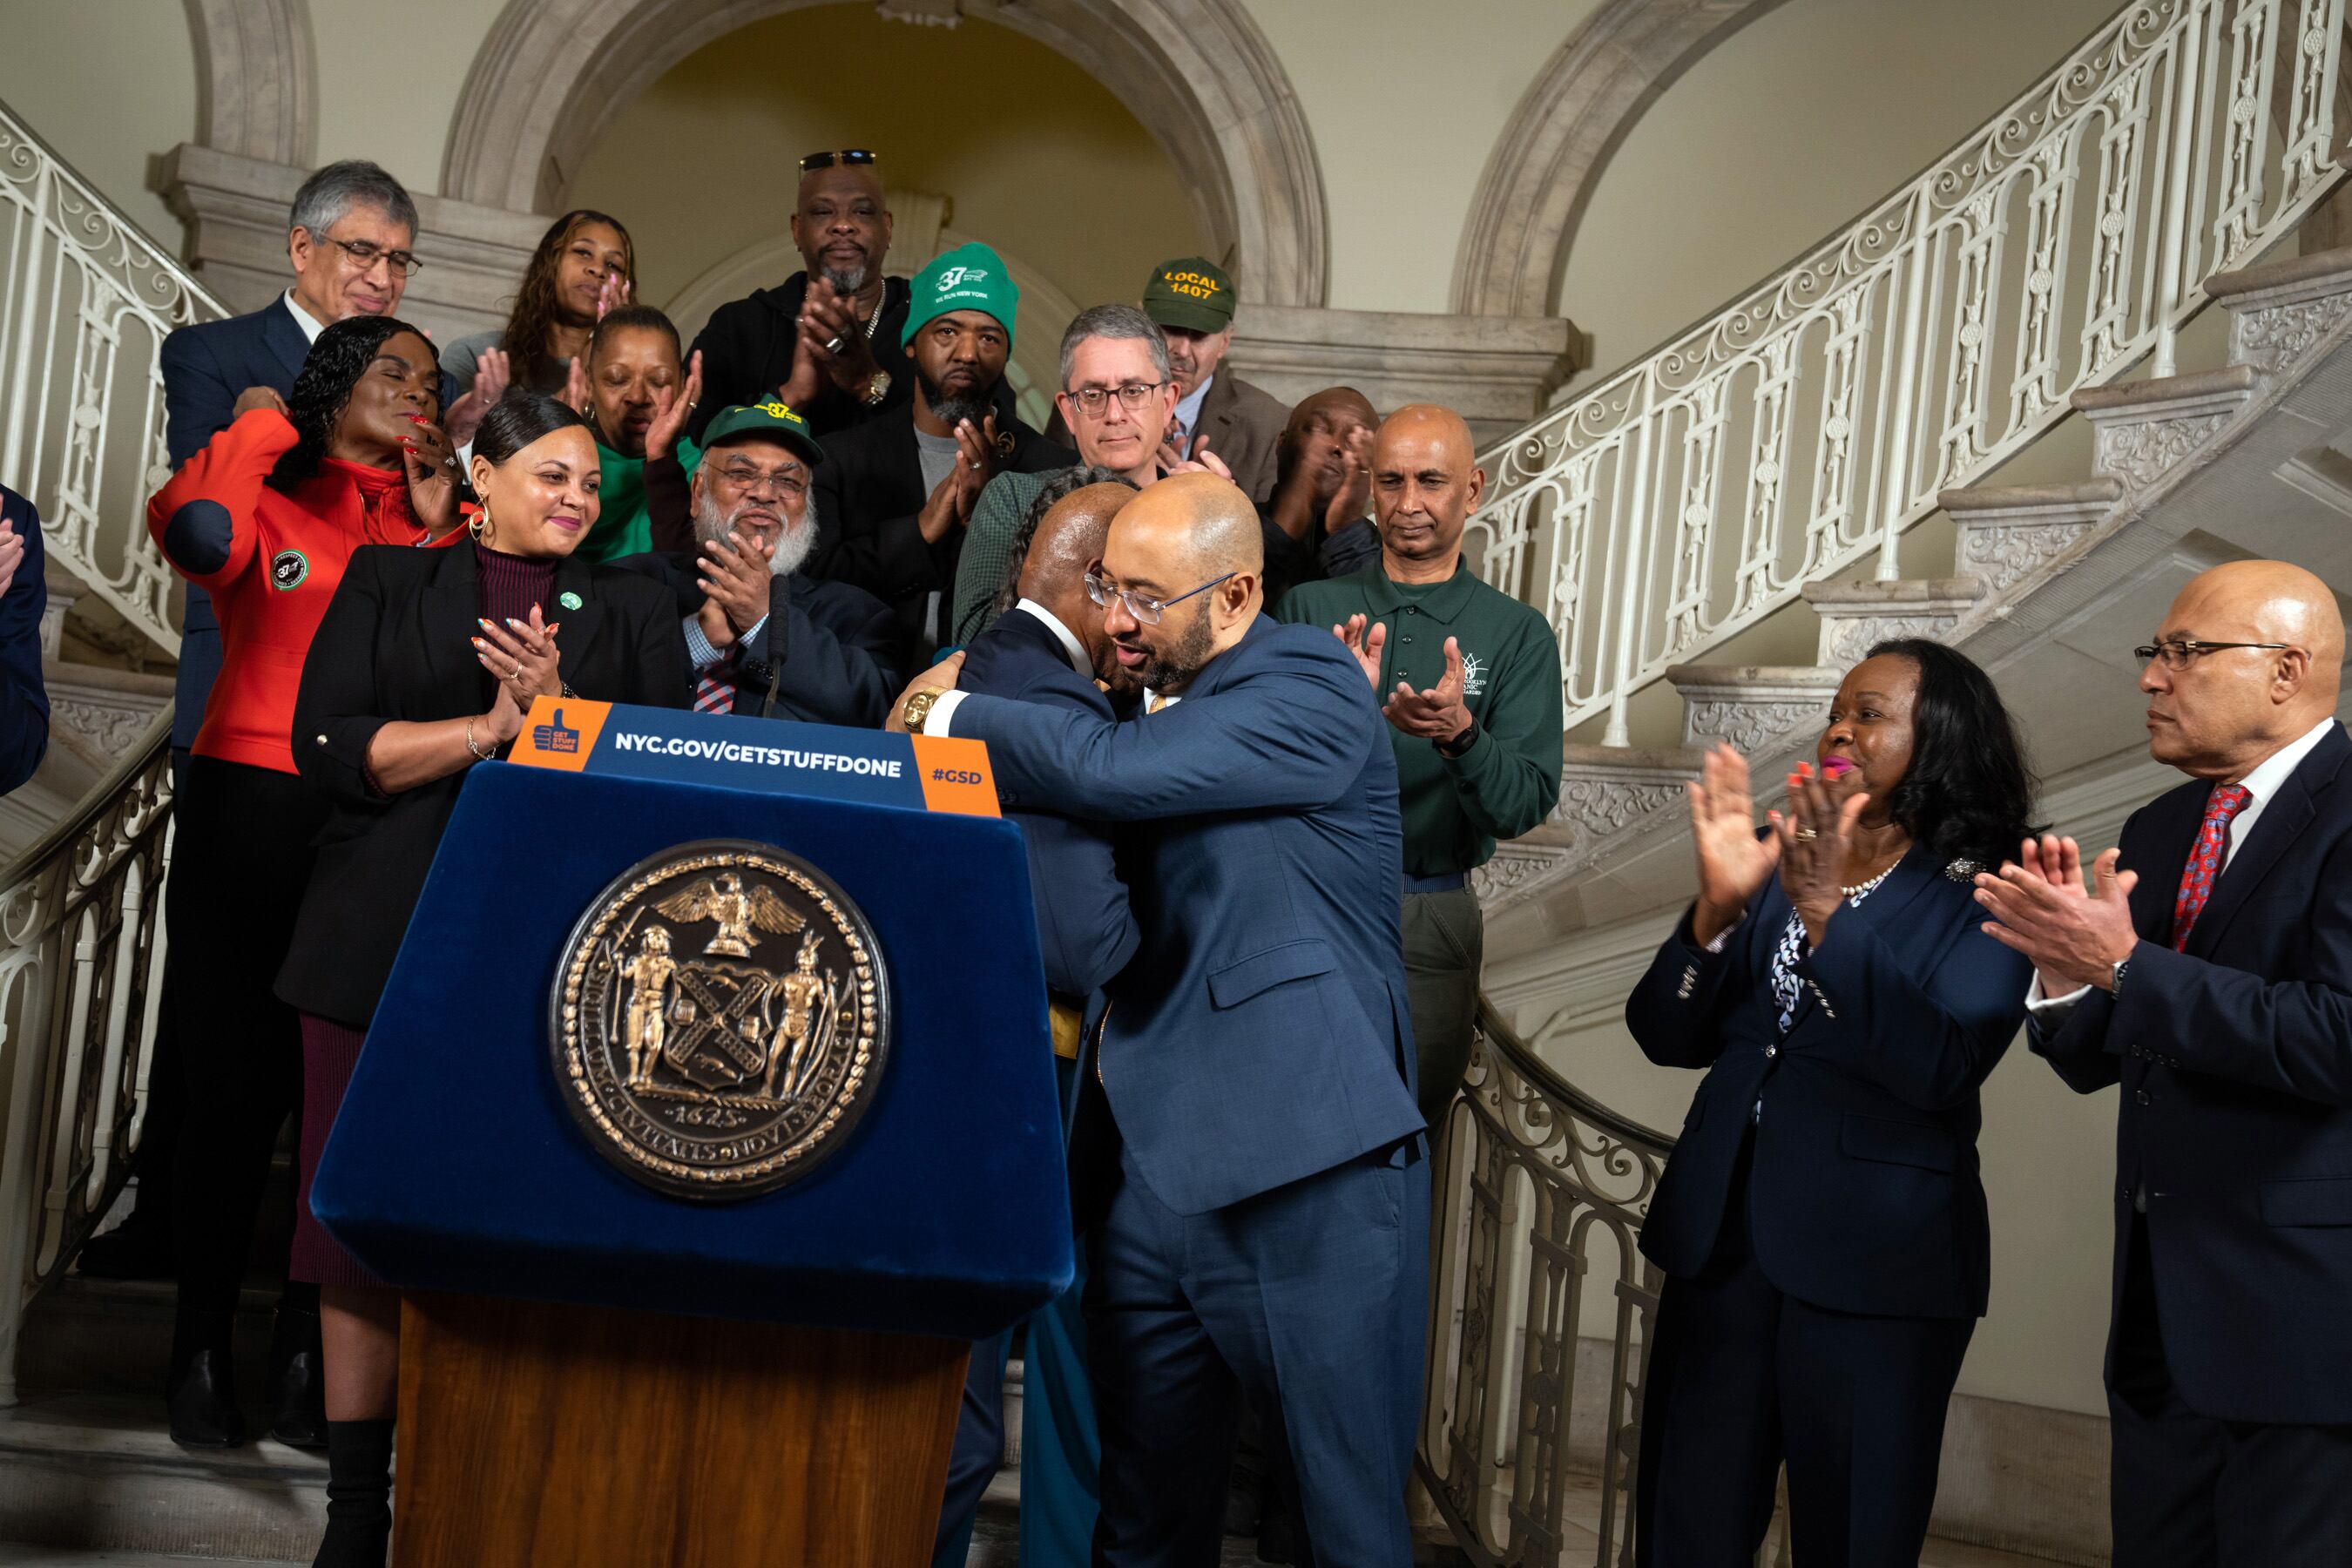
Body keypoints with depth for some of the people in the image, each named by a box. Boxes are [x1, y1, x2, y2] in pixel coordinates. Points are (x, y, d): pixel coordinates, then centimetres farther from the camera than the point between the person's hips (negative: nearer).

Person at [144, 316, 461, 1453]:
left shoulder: (433, 528, 17)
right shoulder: (268, 505, 7)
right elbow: (193, 531, -17)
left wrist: (437, 532, -1)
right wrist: (266, 426, -1)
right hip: (252, 816, -2)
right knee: (237, 1089, 1)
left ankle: (311, 1349, 12)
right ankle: (202, 1346, 13)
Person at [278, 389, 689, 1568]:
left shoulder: (631, 613, 15)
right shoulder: (387, 586, 12)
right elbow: (329, 750, -1)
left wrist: (558, 710, -11)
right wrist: (493, 727, -8)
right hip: (386, 955, 0)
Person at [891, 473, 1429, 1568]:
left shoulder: (1310, 691, -8)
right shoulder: (1155, 703, 16)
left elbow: (1112, 770, -21)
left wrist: (947, 713, -7)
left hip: (1309, 1182, -7)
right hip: (1153, 1174, 7)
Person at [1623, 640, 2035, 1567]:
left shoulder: (1980, 899, -4)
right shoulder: (1778, 865, 9)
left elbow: (1945, 1069, -19)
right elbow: (1667, 1036, 4)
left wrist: (1828, 916, -26)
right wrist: (1717, 906, -13)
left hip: (1872, 1264, -4)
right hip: (1721, 1240, 4)